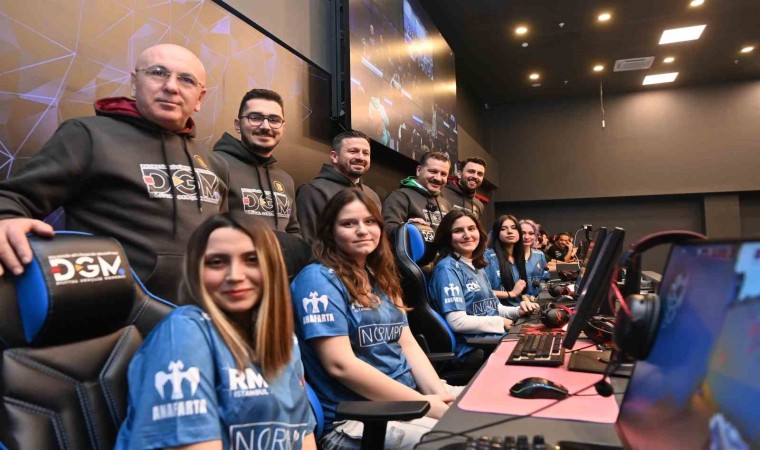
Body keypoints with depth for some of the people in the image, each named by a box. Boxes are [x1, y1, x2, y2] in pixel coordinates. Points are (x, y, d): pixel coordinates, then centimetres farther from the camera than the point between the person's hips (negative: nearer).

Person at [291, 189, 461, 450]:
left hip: (409, 397, 8)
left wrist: (439, 393, -7)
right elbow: (340, 364, -19)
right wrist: (424, 404, -18)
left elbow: (408, 344, 11)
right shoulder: (318, 279, -11)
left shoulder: (380, 279, 13)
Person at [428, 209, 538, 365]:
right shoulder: (447, 268, -13)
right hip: (471, 351, -8)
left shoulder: (477, 267, 15)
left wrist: (518, 311, 3)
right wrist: (501, 322, -10)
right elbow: (458, 322, -21)